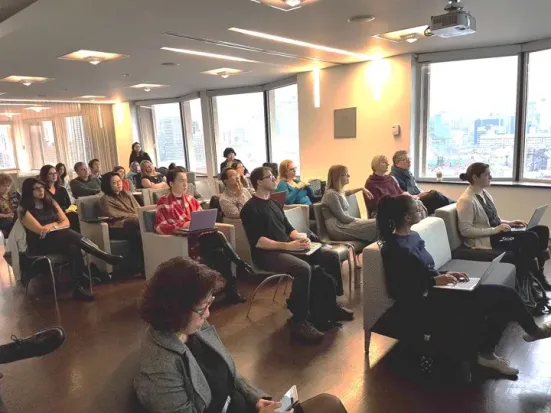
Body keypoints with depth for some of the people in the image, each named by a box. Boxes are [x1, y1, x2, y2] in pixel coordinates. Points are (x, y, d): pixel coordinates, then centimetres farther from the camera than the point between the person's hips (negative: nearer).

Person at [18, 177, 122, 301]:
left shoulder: (50, 202, 12)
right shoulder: (23, 209, -5)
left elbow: (66, 222, 7)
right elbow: (40, 230, -13)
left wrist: (51, 227, -11)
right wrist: (55, 224, 2)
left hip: (58, 239, 5)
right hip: (39, 244, -5)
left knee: (73, 248, -32)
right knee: (70, 234, -32)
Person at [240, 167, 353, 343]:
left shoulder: (275, 204, 20)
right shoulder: (250, 209, -8)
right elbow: (258, 242, -18)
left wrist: (300, 238, -3)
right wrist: (287, 245, -23)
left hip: (288, 248, 8)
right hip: (267, 253, -8)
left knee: (330, 255, -4)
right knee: (303, 268, -35)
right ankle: (299, 322, -24)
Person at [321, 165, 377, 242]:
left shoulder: (340, 192, 18)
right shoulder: (331, 194, -12)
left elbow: (347, 192, 47)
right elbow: (343, 218, -15)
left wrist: (362, 189, 43)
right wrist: (359, 220, -6)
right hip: (338, 229, -10)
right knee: (375, 224, -20)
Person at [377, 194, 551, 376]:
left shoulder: (413, 236, 8)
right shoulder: (394, 248, -22)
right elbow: (399, 291, -21)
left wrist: (444, 275, -1)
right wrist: (435, 281, -22)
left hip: (432, 291, 9)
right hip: (422, 305, -9)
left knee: (504, 295, 0)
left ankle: (487, 352, 14)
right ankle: (533, 331, 25)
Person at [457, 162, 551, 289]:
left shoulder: (484, 193, 11)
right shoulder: (466, 200, -19)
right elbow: (465, 230, -23)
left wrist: (509, 223, 3)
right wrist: (494, 230, -23)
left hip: (496, 232, 10)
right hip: (485, 239, -10)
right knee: (531, 237, -21)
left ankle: (537, 275, 9)